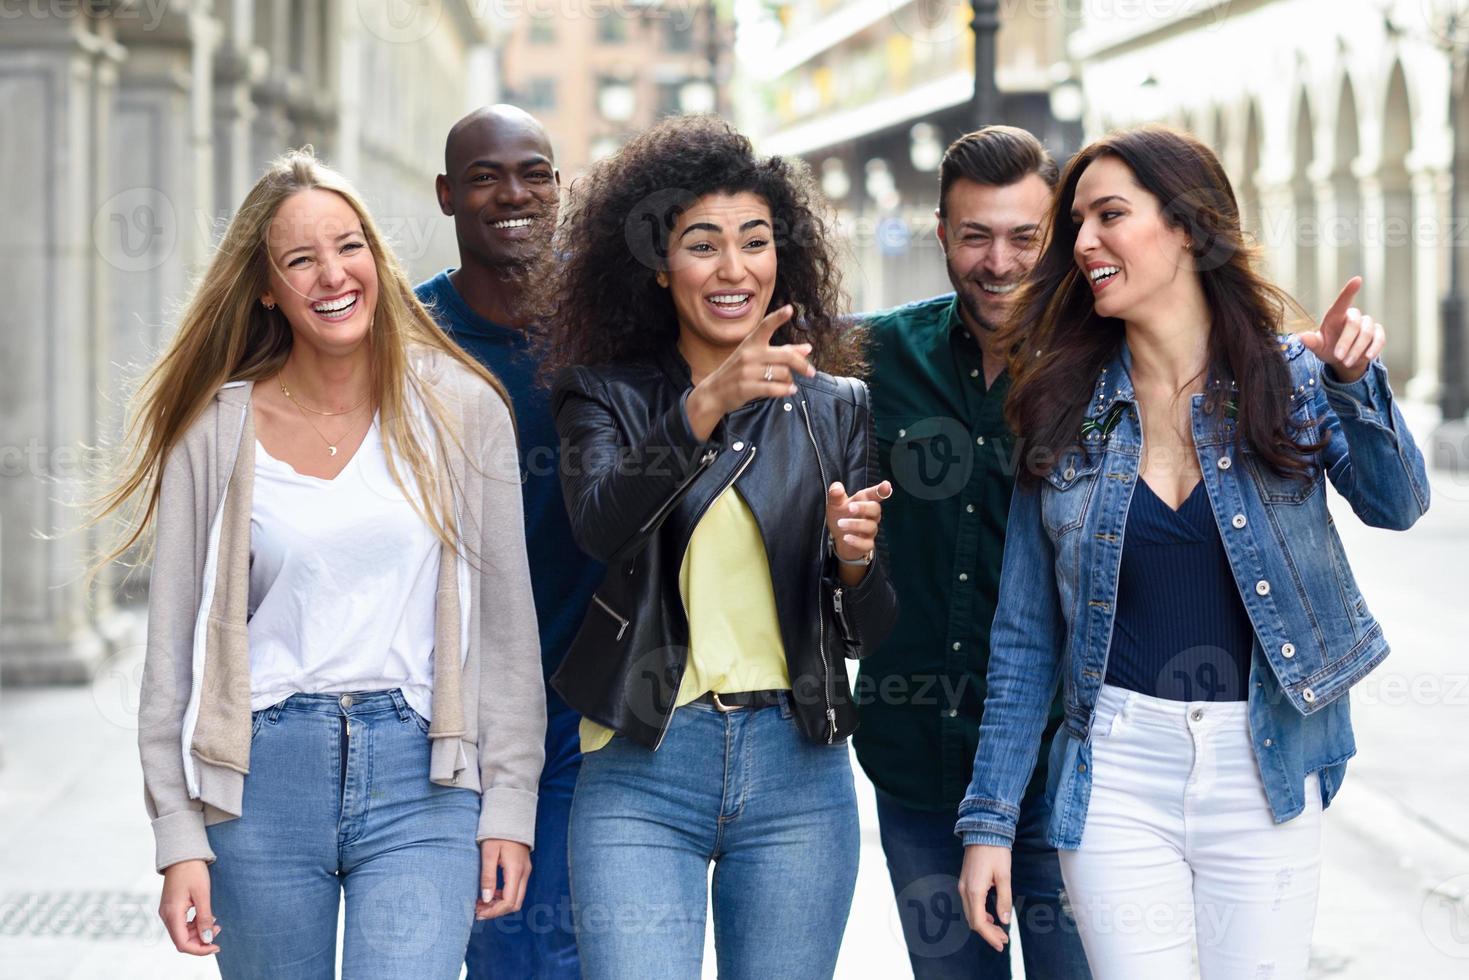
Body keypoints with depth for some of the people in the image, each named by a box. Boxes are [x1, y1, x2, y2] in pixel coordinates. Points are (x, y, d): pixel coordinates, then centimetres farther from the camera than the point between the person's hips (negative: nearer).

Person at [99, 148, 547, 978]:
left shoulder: (462, 409, 2)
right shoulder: (218, 429, 2)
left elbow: (506, 624, 5)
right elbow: (174, 646, 4)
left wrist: (510, 805, 1)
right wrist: (180, 838, -1)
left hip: (421, 782, -1)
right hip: (261, 783, 1)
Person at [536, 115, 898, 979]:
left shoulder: (836, 407, 10)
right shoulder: (605, 395, 5)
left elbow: (870, 634, 8)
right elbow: (601, 522, -17)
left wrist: (854, 559, -13)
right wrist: (705, 407, -30)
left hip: (796, 774, 2)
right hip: (640, 773, -2)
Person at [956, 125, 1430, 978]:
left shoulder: (1290, 379, 0)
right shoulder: (1064, 413, 2)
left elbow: (1396, 505, -14)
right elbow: (1026, 636, 4)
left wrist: (1353, 383, -30)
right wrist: (990, 819, 1)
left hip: (1264, 771, -1)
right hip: (1117, 770, 1)